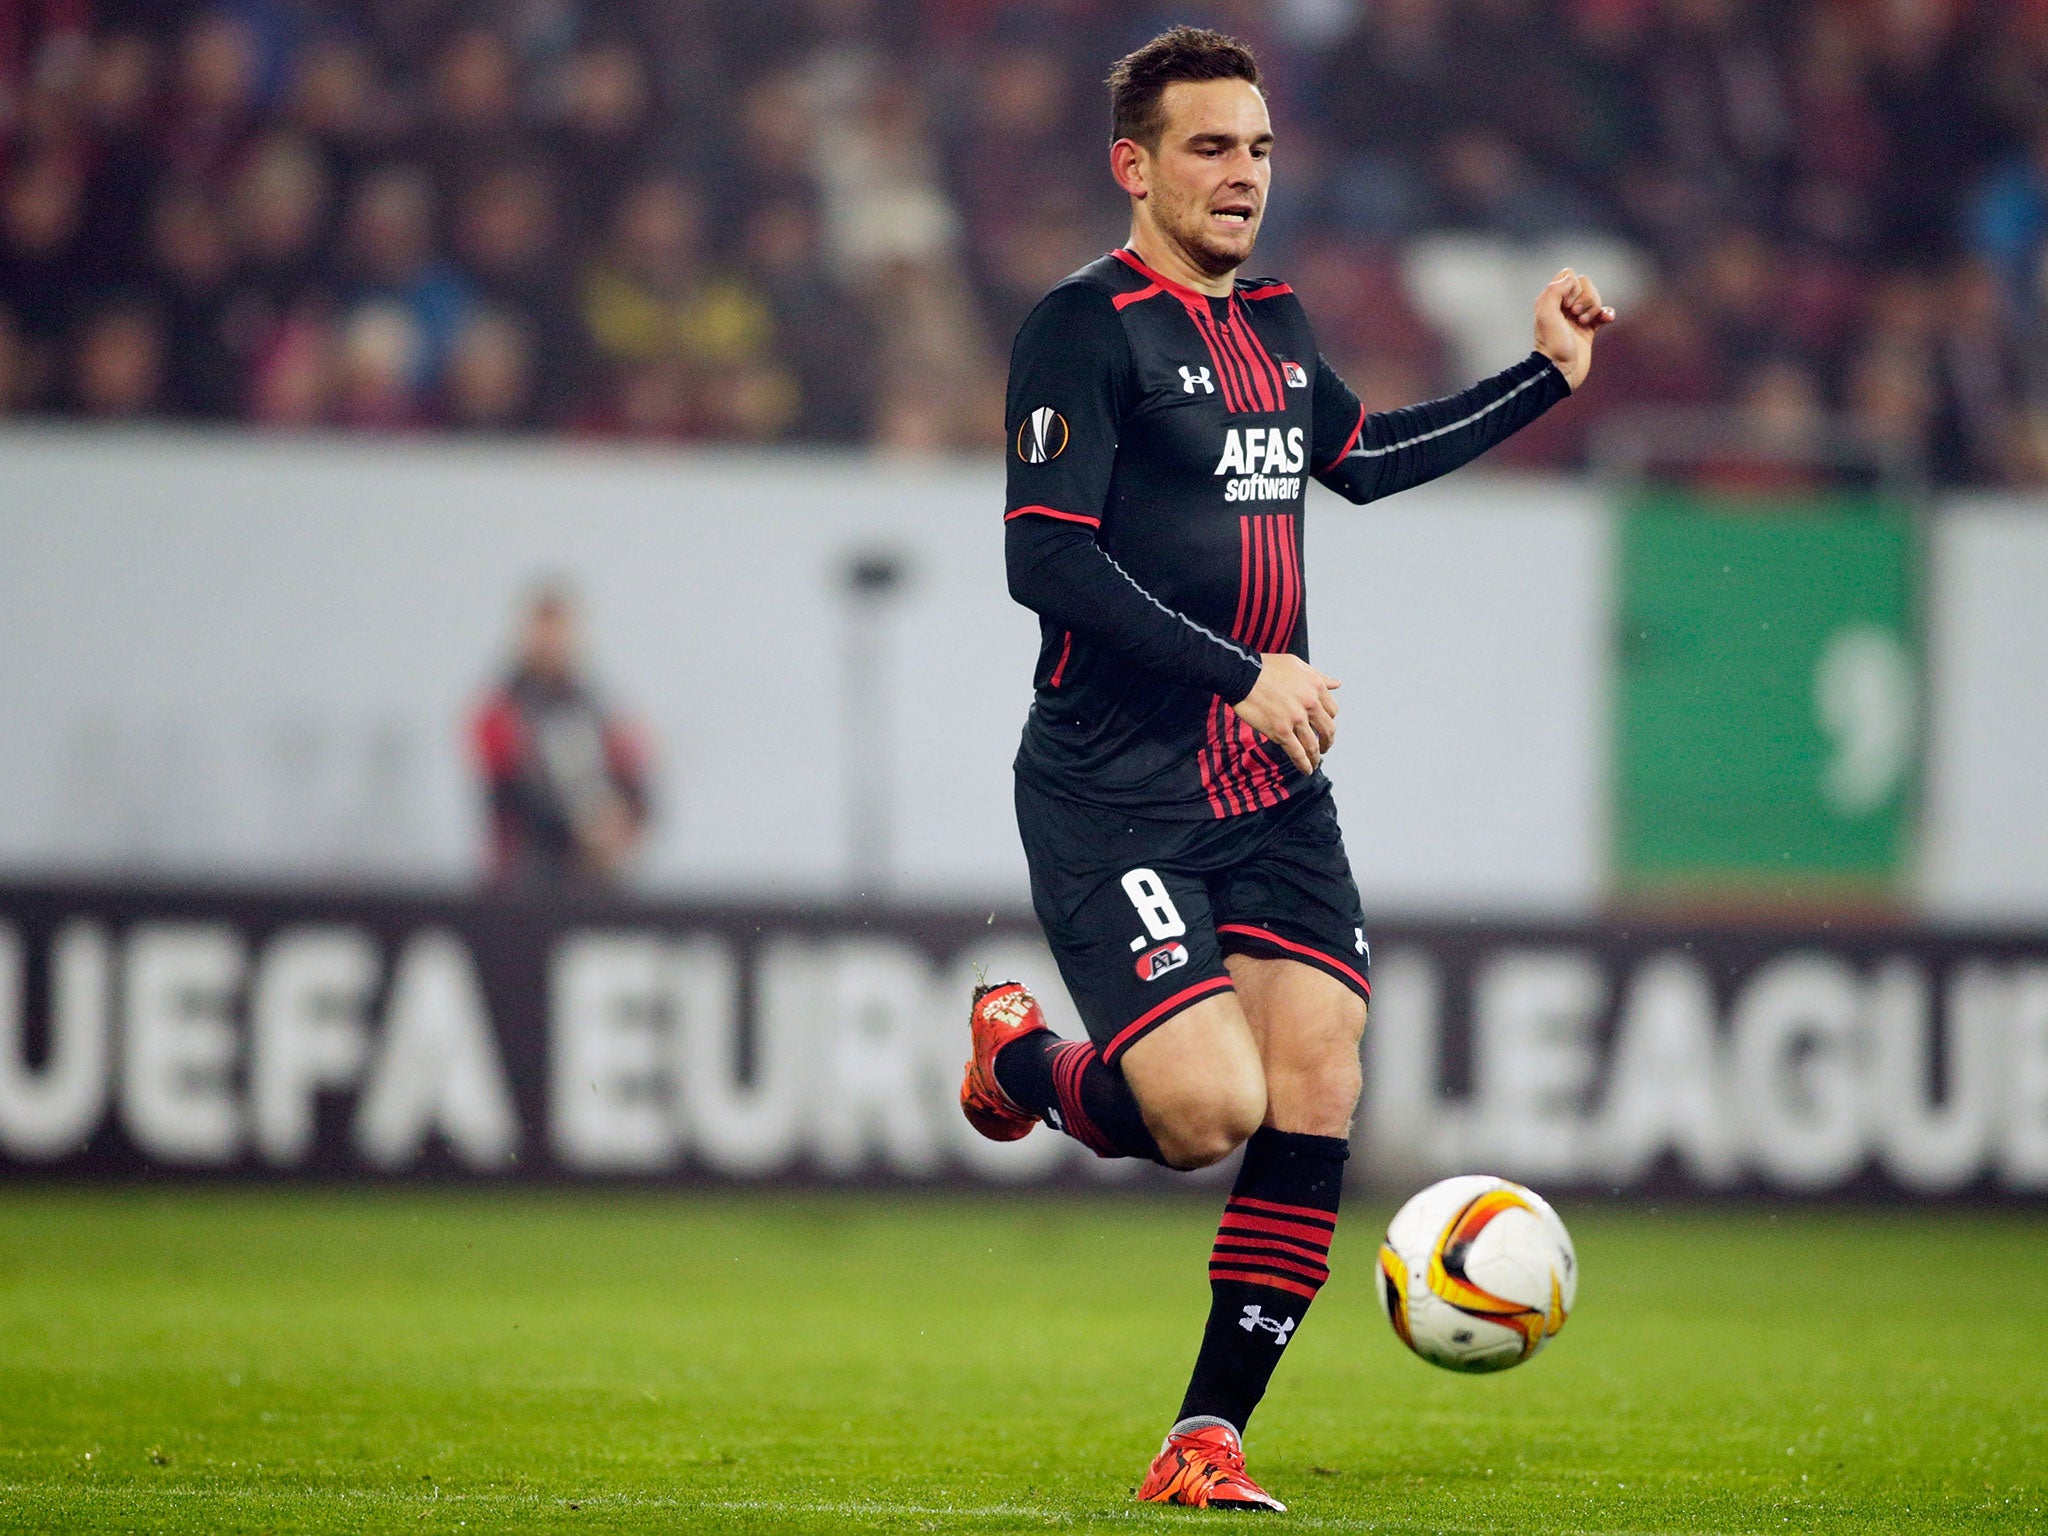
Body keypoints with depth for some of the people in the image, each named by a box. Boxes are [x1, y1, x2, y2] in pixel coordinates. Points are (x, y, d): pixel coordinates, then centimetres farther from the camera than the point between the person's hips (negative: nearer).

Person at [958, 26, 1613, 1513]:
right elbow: (1044, 559, -17)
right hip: (1113, 799, -7)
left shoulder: (1275, 322, 15)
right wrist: (1245, 673, -20)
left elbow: (1366, 457, 33)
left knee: (1317, 1084, -7)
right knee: (1207, 1112, -18)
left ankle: (1209, 1434, 0)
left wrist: (1545, 378, 29)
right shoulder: (1086, 327, -10)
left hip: (1275, 788, 7)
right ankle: (1017, 1057, 17)